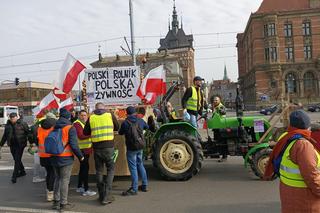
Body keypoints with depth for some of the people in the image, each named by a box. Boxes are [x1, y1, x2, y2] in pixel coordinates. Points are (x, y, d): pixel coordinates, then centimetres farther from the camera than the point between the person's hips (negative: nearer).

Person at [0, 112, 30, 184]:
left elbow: (28, 133, -8)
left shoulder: (22, 124, -8)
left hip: (20, 145, -6)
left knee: (17, 160, -6)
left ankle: (14, 176, -1)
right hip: (12, 145, 6)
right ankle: (22, 172, 33)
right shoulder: (8, 125, 7)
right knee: (16, 159, 15)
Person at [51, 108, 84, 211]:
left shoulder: (53, 128, 5)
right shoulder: (70, 128, -11)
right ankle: (63, 203, 9)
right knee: (65, 180, 3)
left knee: (57, 179, 18)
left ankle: (56, 202, 26)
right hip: (66, 158, -6)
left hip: (54, 158, 6)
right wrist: (80, 156, -4)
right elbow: (74, 145, -16)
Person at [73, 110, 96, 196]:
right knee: (85, 168, -9)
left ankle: (79, 187, 27)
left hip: (87, 149, 9)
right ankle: (86, 190, -5)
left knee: (83, 168, 15)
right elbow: (80, 136, -22)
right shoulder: (77, 124, -10)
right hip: (82, 149, -9)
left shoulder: (86, 123, 18)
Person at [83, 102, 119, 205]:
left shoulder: (91, 117, 4)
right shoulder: (110, 115, 1)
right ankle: (106, 195, 0)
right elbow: (117, 127, 16)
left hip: (96, 147, 2)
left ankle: (102, 196, 19)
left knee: (99, 171, 13)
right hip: (108, 146, -2)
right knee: (110, 169, 8)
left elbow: (85, 132, 10)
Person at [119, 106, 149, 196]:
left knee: (133, 168, -1)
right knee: (140, 165, 18)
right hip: (140, 147, 6)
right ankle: (144, 185, 26)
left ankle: (134, 189, 3)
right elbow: (147, 127, 20)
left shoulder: (125, 123, -13)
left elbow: (120, 133, 2)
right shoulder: (140, 121, 0)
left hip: (131, 148, -5)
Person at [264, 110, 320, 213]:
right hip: (302, 193, -8)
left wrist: (268, 174, 25)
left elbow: (274, 157, 11)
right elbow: (310, 175, -27)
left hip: (289, 189, 8)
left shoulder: (286, 138, -1)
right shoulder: (302, 145, -26)